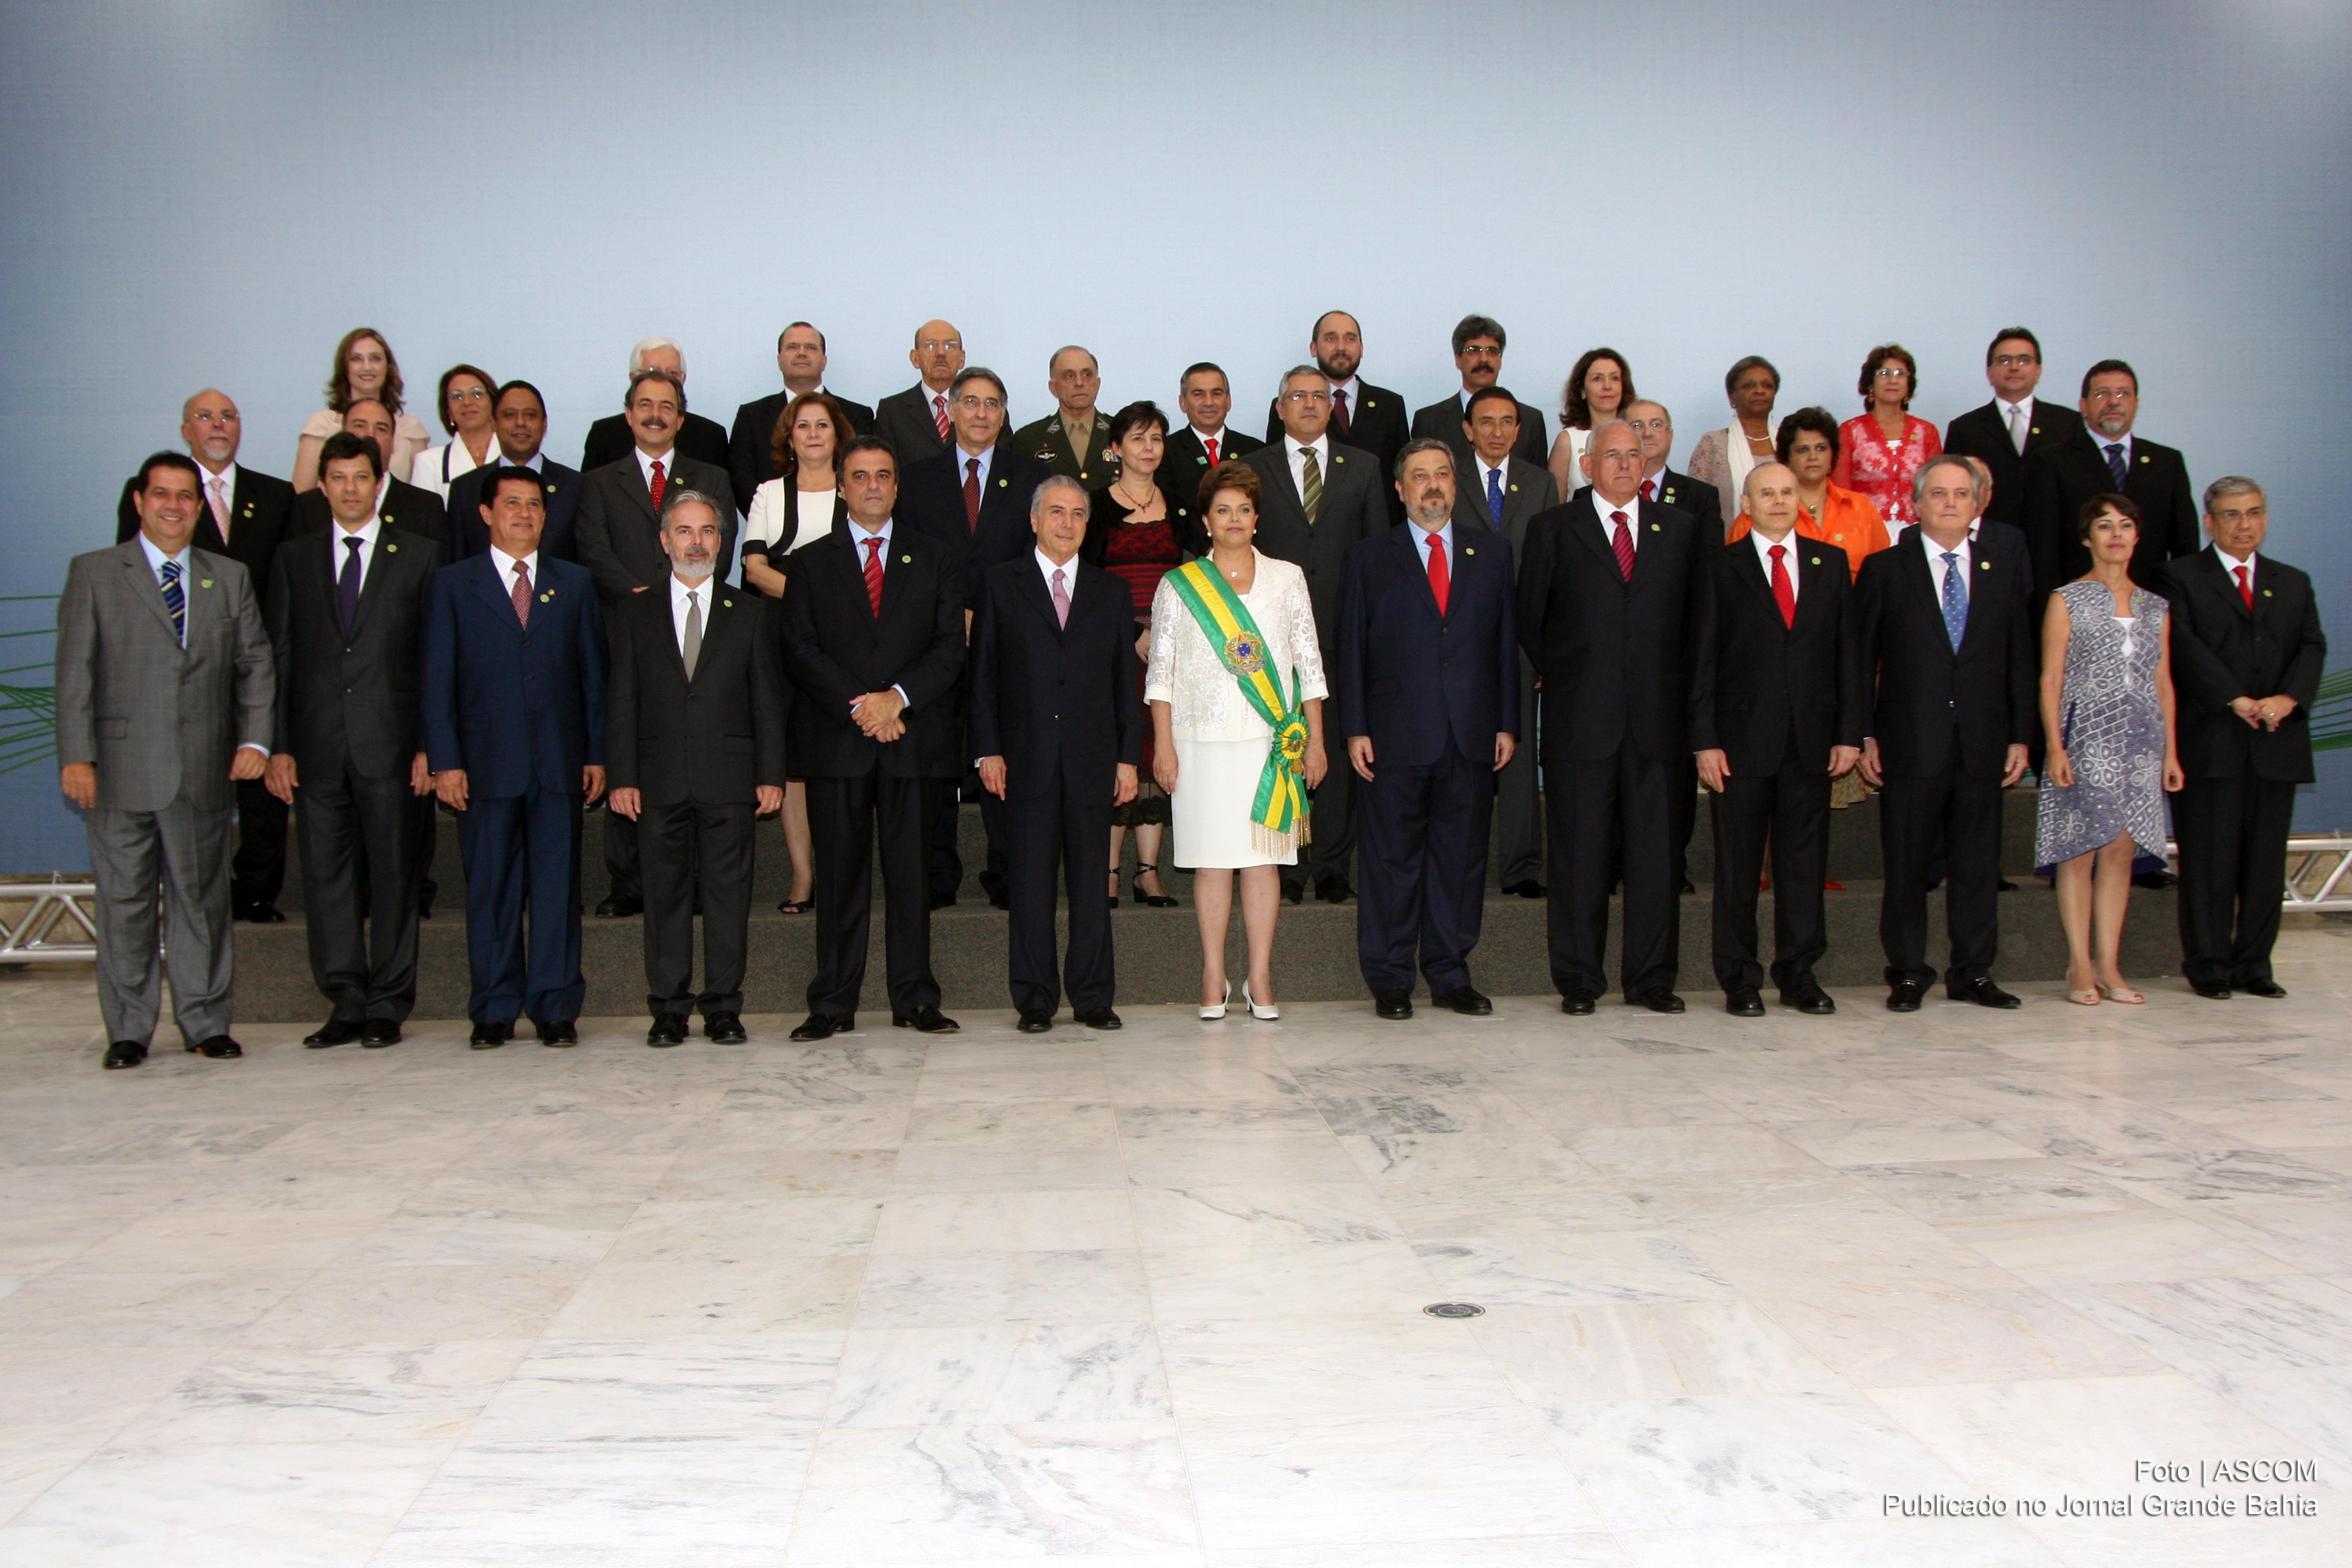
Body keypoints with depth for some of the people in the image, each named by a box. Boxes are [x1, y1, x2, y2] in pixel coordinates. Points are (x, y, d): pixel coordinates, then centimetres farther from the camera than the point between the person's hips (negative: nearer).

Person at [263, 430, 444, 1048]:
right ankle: (346, 1004, 12)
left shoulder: (419, 557, 6)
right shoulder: (294, 558, 13)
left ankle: (387, 1005, 10)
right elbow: (279, 657, 9)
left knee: (393, 875, 2)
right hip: (316, 744, 2)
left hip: (388, 743, -2)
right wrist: (278, 745, 1)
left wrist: (429, 744, -6)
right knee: (326, 876, 4)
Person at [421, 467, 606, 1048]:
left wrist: (596, 754, 3)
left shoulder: (575, 583, 13)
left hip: (560, 761, 1)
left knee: (558, 885, 1)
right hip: (486, 761, -1)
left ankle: (556, 1007, 8)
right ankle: (494, 1010, 11)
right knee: (490, 888, 3)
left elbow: (593, 671, 10)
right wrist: (445, 761, -5)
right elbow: (436, 679, 4)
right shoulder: (452, 585, 8)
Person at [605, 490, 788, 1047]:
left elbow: (768, 701, 7)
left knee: (728, 892, 0)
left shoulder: (750, 612, 11)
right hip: (659, 781, 1)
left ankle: (723, 1007, 6)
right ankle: (669, 1007, 10)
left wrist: (771, 775, -1)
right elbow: (621, 703, 7)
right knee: (665, 894, 3)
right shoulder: (634, 614, 12)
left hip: (728, 778, 0)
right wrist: (622, 777, -2)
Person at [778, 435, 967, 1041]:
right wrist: (858, 706, -11)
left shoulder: (933, 558, 13)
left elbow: (951, 646, 4)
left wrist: (898, 697, -11)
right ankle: (833, 1005, 6)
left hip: (916, 736, 0)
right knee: (840, 875, 1)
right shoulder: (810, 562, 12)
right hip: (835, 741, 0)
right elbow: (800, 651, 2)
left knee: (911, 872, 3)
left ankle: (916, 1000, 9)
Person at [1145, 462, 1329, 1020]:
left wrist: (1315, 740, 4)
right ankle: (1214, 979, 7)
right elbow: (1160, 671, 5)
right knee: (1211, 858, 0)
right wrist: (1163, 744, -2)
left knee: (1264, 857, 0)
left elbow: (1309, 663, 9)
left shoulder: (1287, 578, 9)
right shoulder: (1178, 585, 6)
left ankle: (1260, 978, 7)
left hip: (1271, 740, 1)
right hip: (1203, 742, -1)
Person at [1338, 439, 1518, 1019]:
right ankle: (1389, 980, 11)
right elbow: (1351, 648, 3)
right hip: (1396, 733, -2)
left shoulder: (1492, 552, 13)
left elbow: (1507, 640, 11)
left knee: (1462, 857, 7)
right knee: (1392, 859, 2)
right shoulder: (1370, 557, 6)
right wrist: (1356, 729, -5)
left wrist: (1508, 723, 4)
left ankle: (1449, 974, 17)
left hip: (1472, 734, 2)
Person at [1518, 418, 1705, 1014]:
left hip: (1657, 718, 2)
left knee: (1655, 850, 4)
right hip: (1580, 719, -2)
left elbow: (1697, 617, 15)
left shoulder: (1680, 528, 13)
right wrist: (1563, 679, 7)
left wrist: (1677, 688, 8)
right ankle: (1578, 980, 10)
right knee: (1580, 853, 1)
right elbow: (1529, 619, 9)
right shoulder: (1554, 529, 6)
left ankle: (1652, 978, 14)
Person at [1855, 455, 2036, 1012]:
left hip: (1983, 744, 2)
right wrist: (1864, 736, -5)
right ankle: (1907, 974, 13)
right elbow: (1860, 658, 1)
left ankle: (1973, 973, 18)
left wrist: (2021, 736, 4)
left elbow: (2020, 659, 10)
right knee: (1906, 866, 3)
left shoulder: (2005, 569, 10)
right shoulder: (1884, 570, 3)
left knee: (1978, 865, 7)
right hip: (1910, 745, -2)